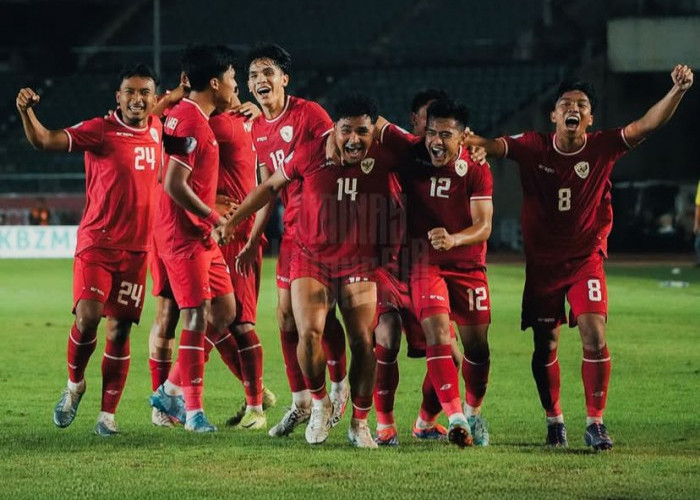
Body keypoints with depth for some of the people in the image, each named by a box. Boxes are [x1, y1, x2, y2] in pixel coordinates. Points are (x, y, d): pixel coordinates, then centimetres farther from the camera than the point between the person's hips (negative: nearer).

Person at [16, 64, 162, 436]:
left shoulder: (158, 130, 7)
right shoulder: (100, 131, -8)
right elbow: (44, 140, -20)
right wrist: (27, 112, -37)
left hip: (137, 249, 4)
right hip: (96, 243, -4)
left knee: (119, 330, 4)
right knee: (87, 317, -18)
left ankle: (108, 414, 11)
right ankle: (74, 384, 10)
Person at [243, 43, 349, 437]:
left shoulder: (308, 113, -12)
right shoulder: (259, 130, 10)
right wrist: (253, 240, 17)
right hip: (293, 228, 7)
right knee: (287, 313, 4)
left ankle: (340, 385, 13)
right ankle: (301, 402, 13)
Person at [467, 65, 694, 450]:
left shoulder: (602, 148, -8)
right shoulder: (534, 148, -7)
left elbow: (646, 125, -17)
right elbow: (494, 145, -17)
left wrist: (677, 91, -32)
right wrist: (465, 139, -40)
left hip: (586, 259, -1)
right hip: (542, 261, 1)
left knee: (594, 337, -14)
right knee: (545, 346, 8)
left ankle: (595, 423, -4)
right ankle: (554, 420, 26)